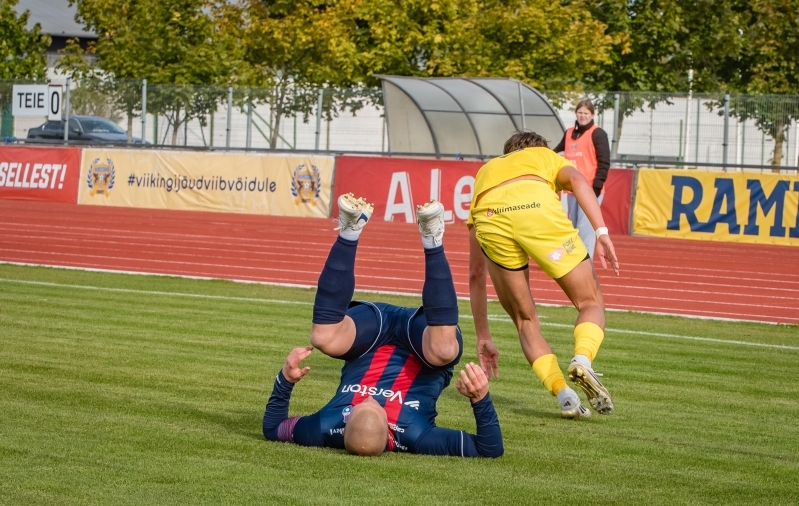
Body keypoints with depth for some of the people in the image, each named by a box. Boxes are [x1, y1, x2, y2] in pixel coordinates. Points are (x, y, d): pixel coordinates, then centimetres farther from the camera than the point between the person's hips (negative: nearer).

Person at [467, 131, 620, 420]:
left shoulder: (485, 172, 43)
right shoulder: (547, 157, 39)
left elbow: (475, 274, 42)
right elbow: (576, 180, 9)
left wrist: (483, 337, 46)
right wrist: (602, 233, 0)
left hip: (490, 217, 2)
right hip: (537, 207, -2)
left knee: (525, 321, 20)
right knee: (590, 302, 14)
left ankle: (564, 394, 2)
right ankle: (583, 360, -15)